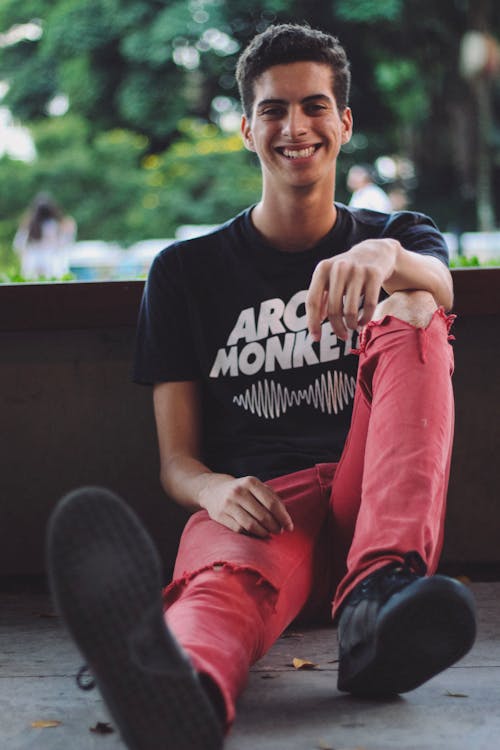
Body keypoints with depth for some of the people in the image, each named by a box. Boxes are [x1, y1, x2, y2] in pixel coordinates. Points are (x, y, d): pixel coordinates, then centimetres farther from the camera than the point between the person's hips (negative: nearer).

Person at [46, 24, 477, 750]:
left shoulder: (400, 235, 18)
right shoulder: (186, 271, 16)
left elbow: (438, 285, -11)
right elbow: (176, 459, 10)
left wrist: (386, 257, -37)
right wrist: (216, 491, -17)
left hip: (370, 504, 2)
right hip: (256, 505, -1)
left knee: (409, 316, -23)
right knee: (230, 577, -38)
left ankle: (382, 590, -42)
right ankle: (180, 684, -75)